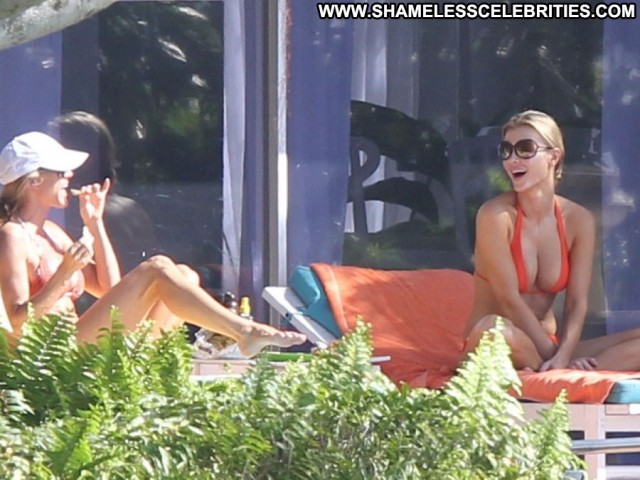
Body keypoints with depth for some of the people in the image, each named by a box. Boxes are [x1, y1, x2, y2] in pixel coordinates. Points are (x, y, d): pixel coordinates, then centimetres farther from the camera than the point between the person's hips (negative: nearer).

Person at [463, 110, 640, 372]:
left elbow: (576, 303, -4)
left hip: (547, 344, 6)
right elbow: (509, 301, -15)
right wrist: (555, 356, -18)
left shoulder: (578, 220, 1)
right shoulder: (496, 215, -11)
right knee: (493, 329, -41)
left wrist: (562, 357, -22)